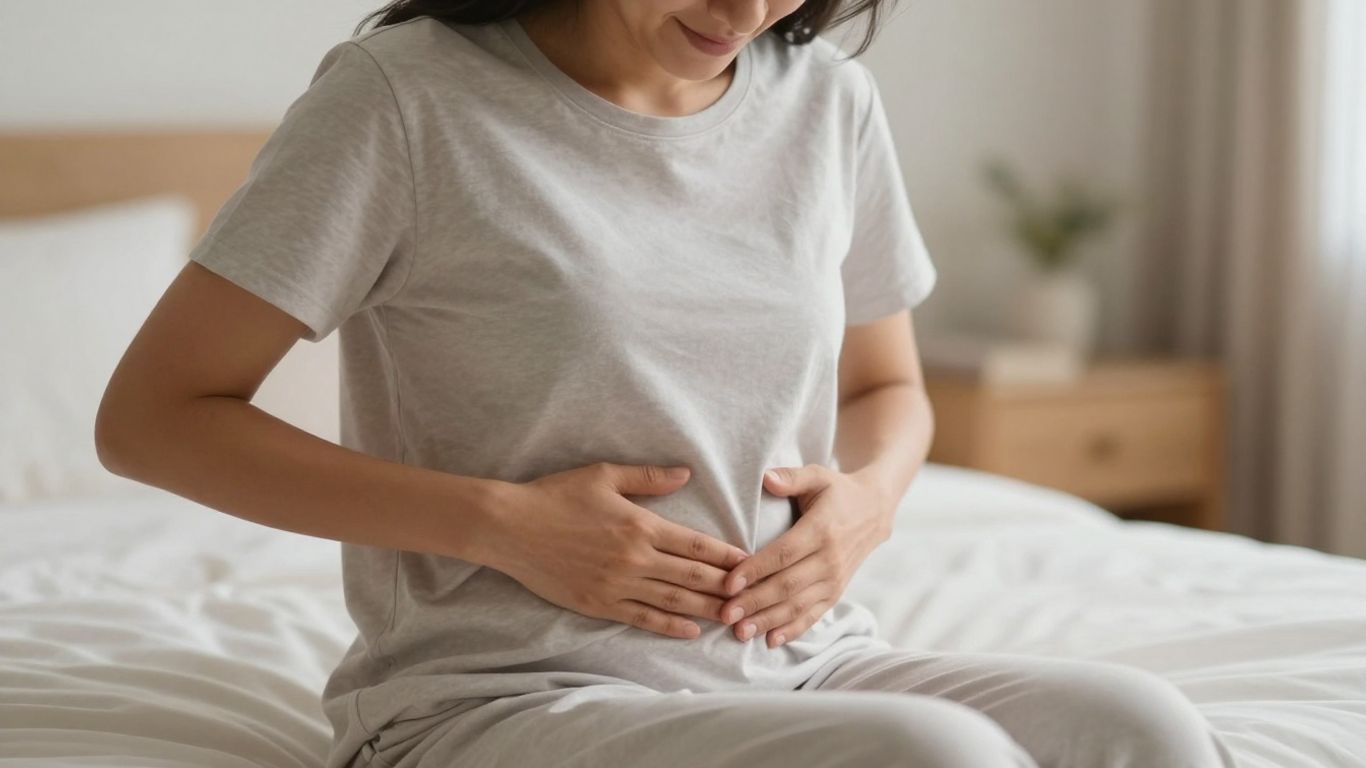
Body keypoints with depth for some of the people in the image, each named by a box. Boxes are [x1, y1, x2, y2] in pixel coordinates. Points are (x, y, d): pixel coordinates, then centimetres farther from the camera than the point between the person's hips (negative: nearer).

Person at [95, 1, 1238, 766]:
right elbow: (151, 416, -6)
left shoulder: (830, 104, 9)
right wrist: (503, 524, -14)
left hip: (807, 661, 6)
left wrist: (867, 496, -1)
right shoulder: (407, 97, -7)